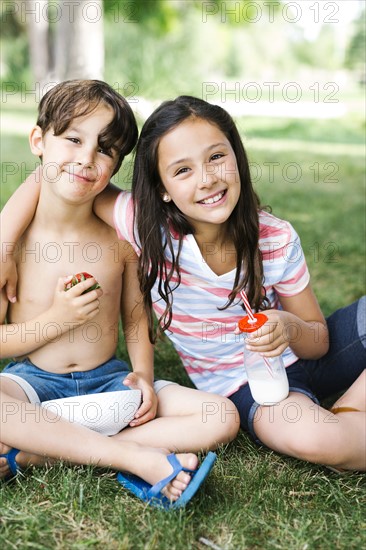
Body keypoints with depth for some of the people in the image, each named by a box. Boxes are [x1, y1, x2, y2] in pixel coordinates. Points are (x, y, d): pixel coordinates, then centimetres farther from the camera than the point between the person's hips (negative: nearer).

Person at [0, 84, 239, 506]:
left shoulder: (121, 238, -2)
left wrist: (143, 375, -8)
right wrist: (57, 319, -19)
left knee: (221, 417, -17)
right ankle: (138, 458, -28)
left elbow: (135, 318, 8)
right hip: (34, 380, -3)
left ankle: (36, 453, -23)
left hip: (109, 379, 3)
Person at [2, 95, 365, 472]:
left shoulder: (277, 240, -17)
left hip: (297, 355, 3)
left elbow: (320, 340, -6)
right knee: (312, 440, -35)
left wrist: (291, 329, -29)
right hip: (247, 389, -2)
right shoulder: (147, 228, -21)